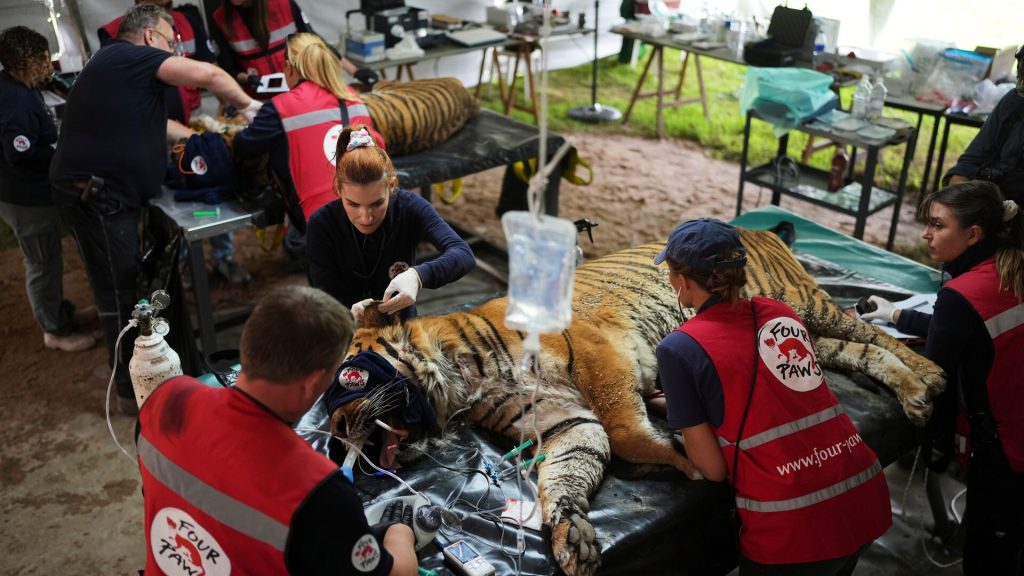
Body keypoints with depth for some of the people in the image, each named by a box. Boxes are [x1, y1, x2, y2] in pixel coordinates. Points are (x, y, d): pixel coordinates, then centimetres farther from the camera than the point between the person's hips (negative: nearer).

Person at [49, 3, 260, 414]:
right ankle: (134, 391, 10)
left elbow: (152, 123, 30)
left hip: (106, 191, 10)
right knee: (118, 292, -1)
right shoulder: (129, 57, -11)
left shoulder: (119, 66, 20)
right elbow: (206, 75, -19)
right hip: (97, 194, -10)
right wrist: (248, 106, -4)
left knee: (126, 286, 19)